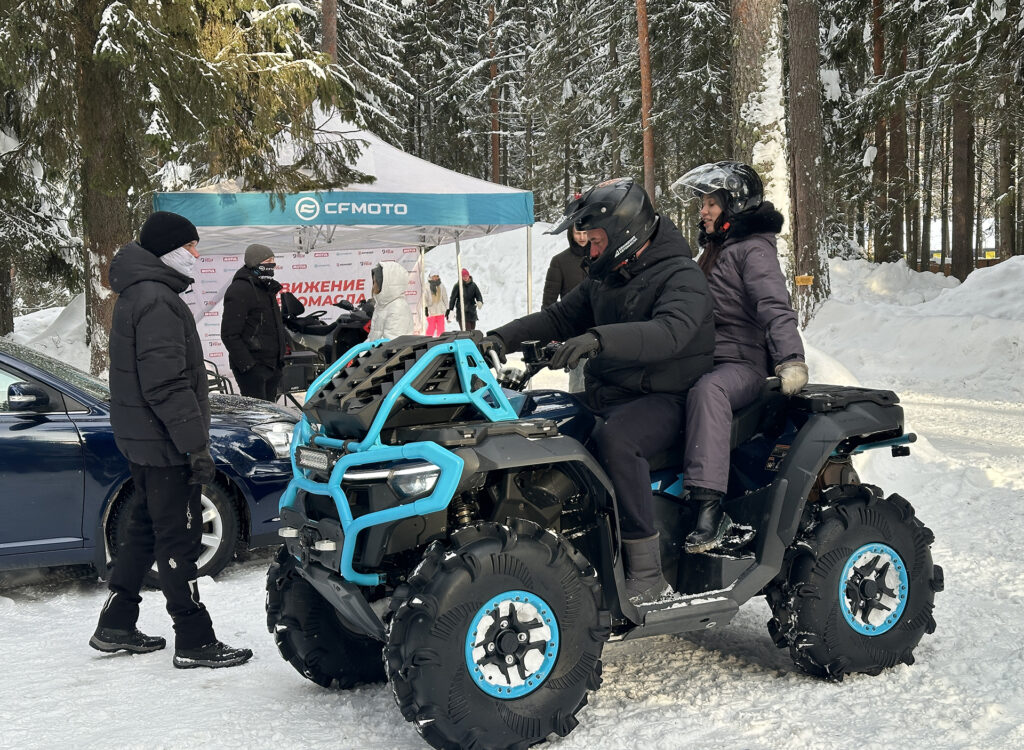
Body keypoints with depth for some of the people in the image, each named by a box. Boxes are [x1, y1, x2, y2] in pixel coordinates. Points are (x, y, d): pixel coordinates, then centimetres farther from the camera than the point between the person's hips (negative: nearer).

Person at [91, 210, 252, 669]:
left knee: (145, 528, 18)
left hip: (139, 439, 11)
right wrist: (197, 445, -22)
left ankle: (115, 627, 26)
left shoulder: (138, 295, 16)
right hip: (162, 442, -11)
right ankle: (194, 642, 2)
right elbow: (166, 384, -24)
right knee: (178, 538, -5)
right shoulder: (156, 301, -18)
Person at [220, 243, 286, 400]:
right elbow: (229, 335, -19)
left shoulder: (266, 288, 16)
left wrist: (279, 360, 21)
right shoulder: (240, 290, -14)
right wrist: (248, 365, -22)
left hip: (271, 366, 9)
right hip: (253, 367, -9)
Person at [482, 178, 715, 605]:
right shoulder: (605, 278, 16)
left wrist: (599, 339, -45)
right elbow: (560, 317, 19)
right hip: (604, 394, 8)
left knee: (613, 438, -38)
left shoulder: (681, 277, -11)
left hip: (664, 399, -8)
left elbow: (670, 333, -30)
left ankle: (647, 574, -31)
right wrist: (503, 338, 2)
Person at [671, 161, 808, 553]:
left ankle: (709, 506, -48)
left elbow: (775, 306, -22)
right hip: (707, 360, 10)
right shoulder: (715, 249, 23)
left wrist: (790, 358, -37)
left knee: (706, 392, -40)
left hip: (742, 364, -10)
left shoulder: (754, 249, -6)